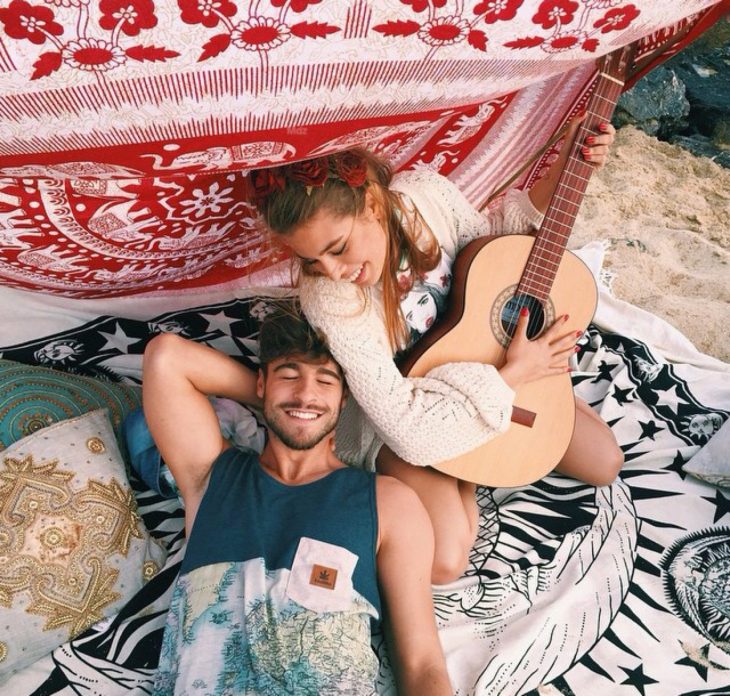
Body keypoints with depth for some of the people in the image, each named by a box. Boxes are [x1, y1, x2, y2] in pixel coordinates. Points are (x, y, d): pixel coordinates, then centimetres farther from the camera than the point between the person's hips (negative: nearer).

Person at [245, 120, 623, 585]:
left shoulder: (428, 193, -23)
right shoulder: (327, 299, -34)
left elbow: (490, 237, 1)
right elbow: (406, 423, -31)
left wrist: (563, 170, -13)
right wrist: (513, 374, -26)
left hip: (481, 347, 5)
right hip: (402, 411, -4)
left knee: (605, 464, 5)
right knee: (444, 561, -22)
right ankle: (472, 461, 7)